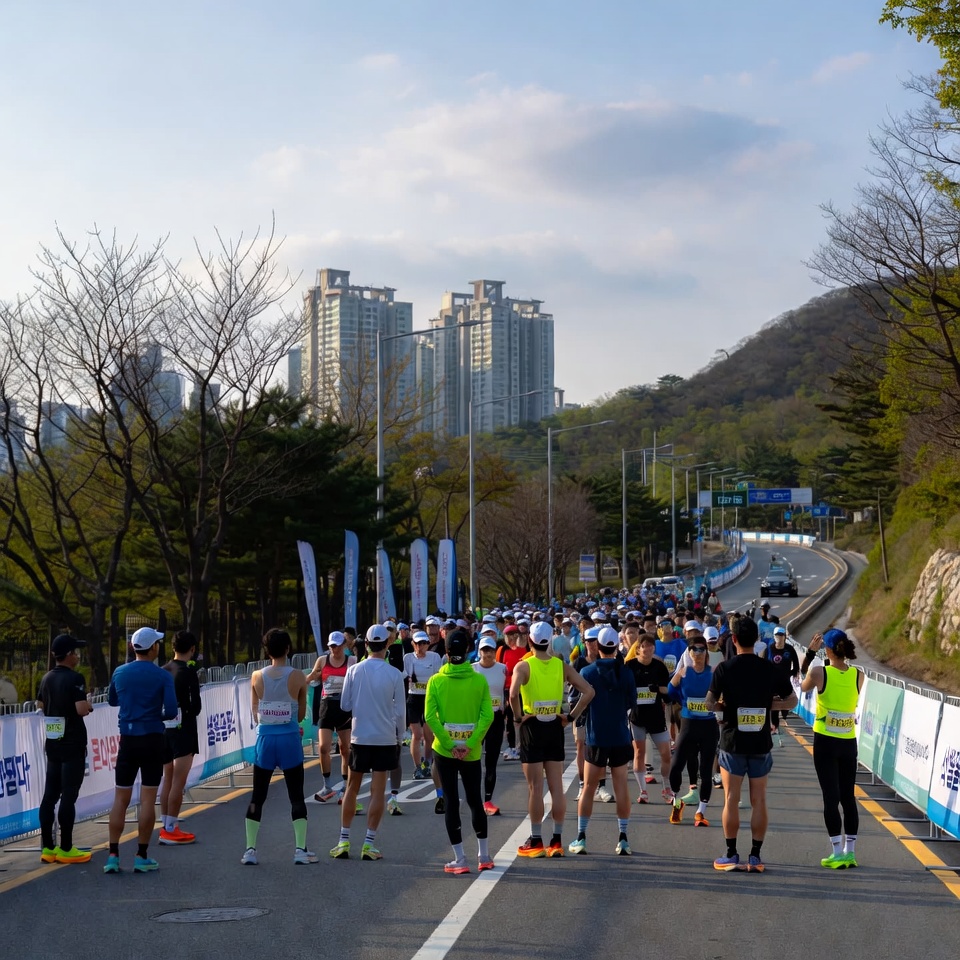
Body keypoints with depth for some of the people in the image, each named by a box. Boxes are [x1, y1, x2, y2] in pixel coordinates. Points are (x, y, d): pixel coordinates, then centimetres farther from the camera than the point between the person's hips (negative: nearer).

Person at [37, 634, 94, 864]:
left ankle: (47, 847, 12)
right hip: (73, 745, -8)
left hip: (52, 743, 8)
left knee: (50, 795, 8)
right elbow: (81, 709, -23)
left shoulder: (47, 678, 9)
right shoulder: (75, 678, -15)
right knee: (68, 796, -3)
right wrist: (88, 705, -3)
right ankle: (65, 849, 0)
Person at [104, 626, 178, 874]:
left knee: (120, 798, 7)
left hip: (127, 740, 3)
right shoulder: (163, 676, -8)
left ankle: (113, 855, 4)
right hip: (152, 740, -3)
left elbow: (112, 701, 18)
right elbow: (171, 711, -12)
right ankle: (142, 857, 3)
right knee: (148, 799, 2)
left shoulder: (119, 673, 3)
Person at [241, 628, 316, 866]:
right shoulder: (298, 677, -6)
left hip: (264, 739, 1)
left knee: (257, 797, 10)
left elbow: (255, 713, 5)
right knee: (296, 796, 7)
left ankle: (250, 849, 7)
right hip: (290, 739, -1)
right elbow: (301, 714, 3)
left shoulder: (257, 676, -2)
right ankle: (300, 849, 5)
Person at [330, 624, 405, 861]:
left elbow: (345, 705, 1)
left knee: (352, 788, 12)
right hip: (386, 739, -1)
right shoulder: (394, 674, -8)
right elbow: (400, 711, -3)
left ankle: (343, 842, 12)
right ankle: (369, 844, 1)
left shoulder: (354, 670, -5)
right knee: (377, 791, 3)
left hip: (359, 737, 1)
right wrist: (400, 735, 11)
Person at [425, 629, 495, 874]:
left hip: (444, 751, -1)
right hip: (471, 752, 1)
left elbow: (430, 716, -13)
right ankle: (484, 856, 22)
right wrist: (470, 744, -12)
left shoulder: (436, 681, -6)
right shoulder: (479, 681, -5)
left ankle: (459, 859, 5)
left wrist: (449, 744, -12)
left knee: (451, 802, 5)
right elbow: (487, 716, -12)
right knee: (475, 800, 15)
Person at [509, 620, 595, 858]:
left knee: (535, 788, 1)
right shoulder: (562, 666, 2)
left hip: (532, 727, -3)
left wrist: (518, 717, -12)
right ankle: (556, 841, 11)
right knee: (556, 787, 7)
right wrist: (571, 716, 0)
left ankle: (535, 842, 6)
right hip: (554, 727, 3)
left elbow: (513, 695, -27)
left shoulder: (524, 666, -9)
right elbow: (588, 691, -5)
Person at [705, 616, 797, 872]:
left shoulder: (725, 668, -8)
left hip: (732, 742, -2)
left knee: (731, 799, 4)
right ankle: (755, 856, 8)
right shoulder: (769, 669, 0)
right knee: (759, 800, 7)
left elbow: (709, 703, -7)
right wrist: (767, 703, 10)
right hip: (761, 744, 2)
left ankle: (731, 856, 6)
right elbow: (792, 701, 7)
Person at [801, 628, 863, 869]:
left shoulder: (819, 673, -13)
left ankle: (838, 853, -1)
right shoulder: (858, 676, -3)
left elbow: (803, 687, 7)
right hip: (849, 743, 4)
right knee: (848, 797, 12)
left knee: (831, 797, 0)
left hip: (825, 742, -3)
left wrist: (810, 652, 10)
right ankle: (850, 851, 16)